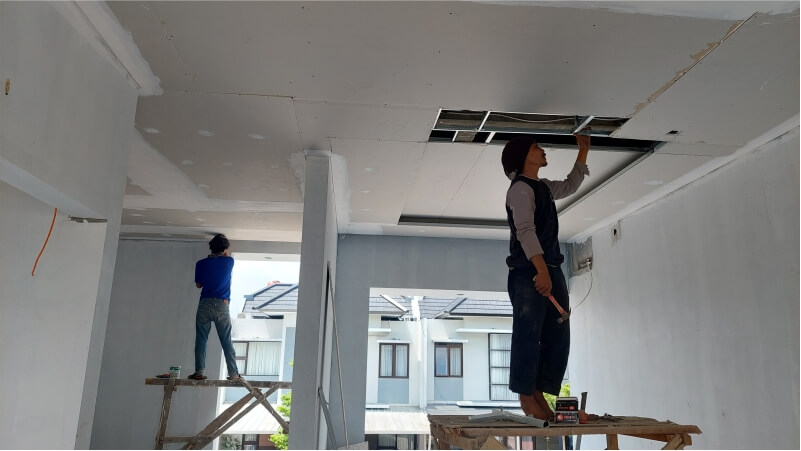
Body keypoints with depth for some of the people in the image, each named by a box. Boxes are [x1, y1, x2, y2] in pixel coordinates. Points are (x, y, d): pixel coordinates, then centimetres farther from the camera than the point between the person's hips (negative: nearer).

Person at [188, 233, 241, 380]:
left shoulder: (201, 264, 3)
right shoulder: (229, 262, 2)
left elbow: (198, 284, 14)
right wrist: (226, 252, 44)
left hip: (205, 305, 0)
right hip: (222, 306, 0)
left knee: (201, 340, 6)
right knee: (227, 342, 5)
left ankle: (200, 372, 2)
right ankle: (233, 373, 7)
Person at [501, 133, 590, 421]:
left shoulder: (543, 187, 21)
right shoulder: (520, 188, -7)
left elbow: (570, 185, 40)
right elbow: (525, 231, -18)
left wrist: (583, 151, 36)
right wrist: (541, 270, -26)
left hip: (551, 269, 10)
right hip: (528, 272, -9)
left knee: (558, 338, 7)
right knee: (528, 336, -6)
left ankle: (539, 396, 12)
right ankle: (526, 397, 4)